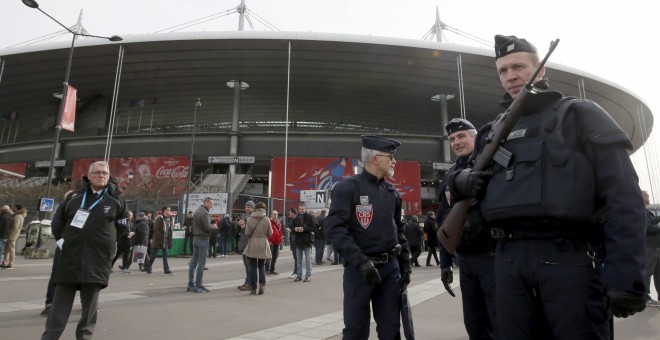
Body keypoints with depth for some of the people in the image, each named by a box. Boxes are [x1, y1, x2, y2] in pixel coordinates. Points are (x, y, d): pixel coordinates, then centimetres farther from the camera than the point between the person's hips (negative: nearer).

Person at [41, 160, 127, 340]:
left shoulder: (116, 199, 2)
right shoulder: (75, 196, 6)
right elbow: (58, 218, 16)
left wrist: (109, 241, 5)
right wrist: (60, 238, 5)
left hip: (97, 259, -1)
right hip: (70, 256, 2)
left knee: (90, 302, 5)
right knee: (61, 301, 6)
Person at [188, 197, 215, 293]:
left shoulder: (196, 211, 15)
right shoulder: (204, 212, -15)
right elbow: (207, 227, -20)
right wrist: (214, 226, 0)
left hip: (195, 238, 9)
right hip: (203, 238, -9)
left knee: (193, 262, 11)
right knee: (201, 263, -4)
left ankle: (191, 284, 17)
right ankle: (198, 285, -2)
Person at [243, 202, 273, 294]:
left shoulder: (250, 218, -6)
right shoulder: (266, 219, -6)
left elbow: (247, 233, -4)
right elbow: (270, 233, -2)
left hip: (252, 244, 0)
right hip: (263, 244, 1)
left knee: (253, 266, 9)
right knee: (261, 266, 15)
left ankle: (253, 288, 9)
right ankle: (262, 283, -5)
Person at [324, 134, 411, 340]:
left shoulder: (392, 192, 11)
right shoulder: (348, 188, -8)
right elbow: (335, 229, -16)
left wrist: (405, 265, 11)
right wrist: (361, 262, -22)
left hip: (390, 268, 5)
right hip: (359, 269, -5)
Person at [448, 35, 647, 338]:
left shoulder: (580, 115, 5)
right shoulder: (491, 132, 17)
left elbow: (623, 198, -4)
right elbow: (465, 181, 24)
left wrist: (625, 275, -14)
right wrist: (460, 181, -2)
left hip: (570, 258, -4)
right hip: (510, 261, 4)